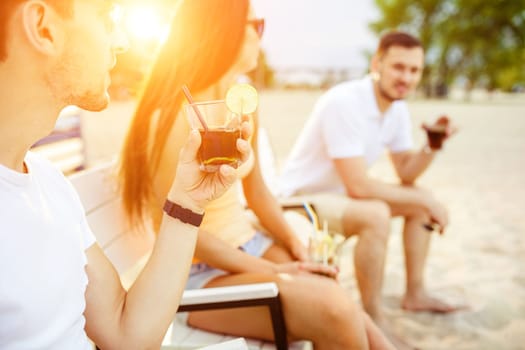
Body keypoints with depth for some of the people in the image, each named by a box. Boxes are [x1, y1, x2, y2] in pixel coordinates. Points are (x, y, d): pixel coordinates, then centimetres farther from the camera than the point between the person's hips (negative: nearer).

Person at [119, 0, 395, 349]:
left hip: (250, 245, 6)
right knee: (335, 309, -24)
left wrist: (297, 247, -3)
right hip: (199, 274, -6)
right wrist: (272, 272, -15)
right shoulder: (173, 117, -19)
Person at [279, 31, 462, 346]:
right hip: (304, 197, -9)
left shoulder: (398, 108, -1)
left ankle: (415, 293, 19)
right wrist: (424, 200, -20)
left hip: (343, 192, 9)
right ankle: (374, 317, -15)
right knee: (375, 215, -33)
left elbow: (407, 175, 6)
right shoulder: (344, 102, -27)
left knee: (422, 202, 8)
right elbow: (358, 186, -30)